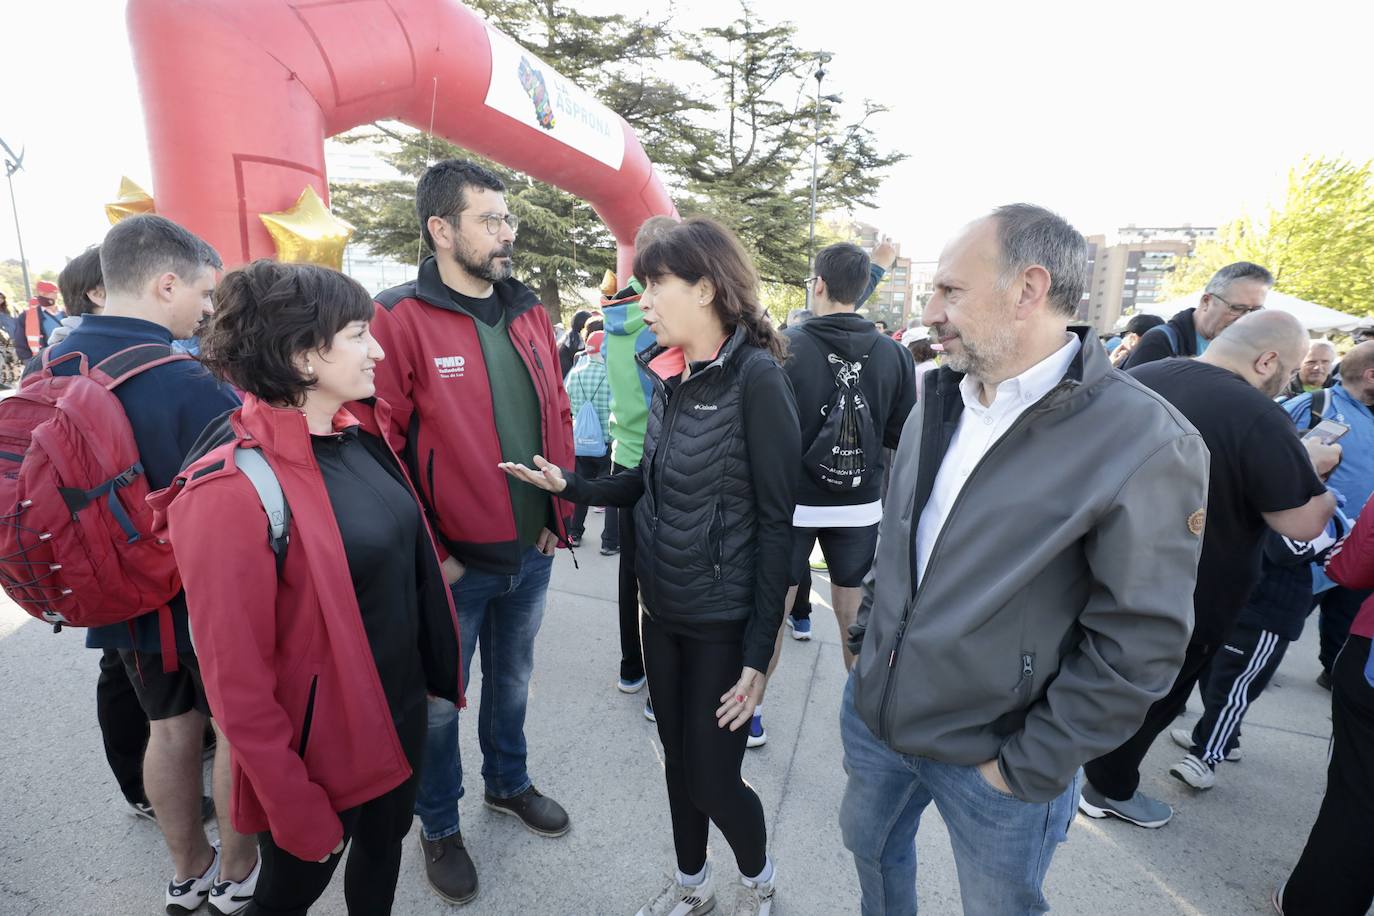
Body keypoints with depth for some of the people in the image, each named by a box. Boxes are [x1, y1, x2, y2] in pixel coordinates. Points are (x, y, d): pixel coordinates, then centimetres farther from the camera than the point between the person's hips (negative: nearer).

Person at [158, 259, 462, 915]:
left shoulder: (360, 430, -3)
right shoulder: (233, 488, -26)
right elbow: (237, 681, -21)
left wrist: (433, 672, 13)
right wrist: (297, 809, -13)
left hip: (398, 710, 6)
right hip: (316, 743, -6)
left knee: (384, 853, 28)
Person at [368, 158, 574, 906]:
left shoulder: (529, 313, 4)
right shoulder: (400, 319, -14)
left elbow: (558, 418, 9)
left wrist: (559, 516, 5)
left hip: (531, 555, 6)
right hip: (452, 564, -5)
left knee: (512, 682, 25)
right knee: (440, 702, 16)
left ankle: (508, 783, 50)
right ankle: (439, 826, 40)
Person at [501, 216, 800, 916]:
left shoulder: (755, 375, -17)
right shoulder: (671, 376, 4)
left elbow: (776, 522, -17)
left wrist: (759, 652, -17)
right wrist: (571, 485, -1)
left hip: (724, 621, -6)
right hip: (662, 609, 7)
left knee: (712, 779, 8)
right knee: (678, 759, 21)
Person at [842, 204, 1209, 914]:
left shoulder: (1146, 443, -22)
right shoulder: (937, 403, 0)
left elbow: (1138, 644, -19)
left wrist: (1029, 768, -14)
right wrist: (867, 635, 10)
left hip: (988, 758, -5)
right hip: (872, 711, 6)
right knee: (869, 844, 27)